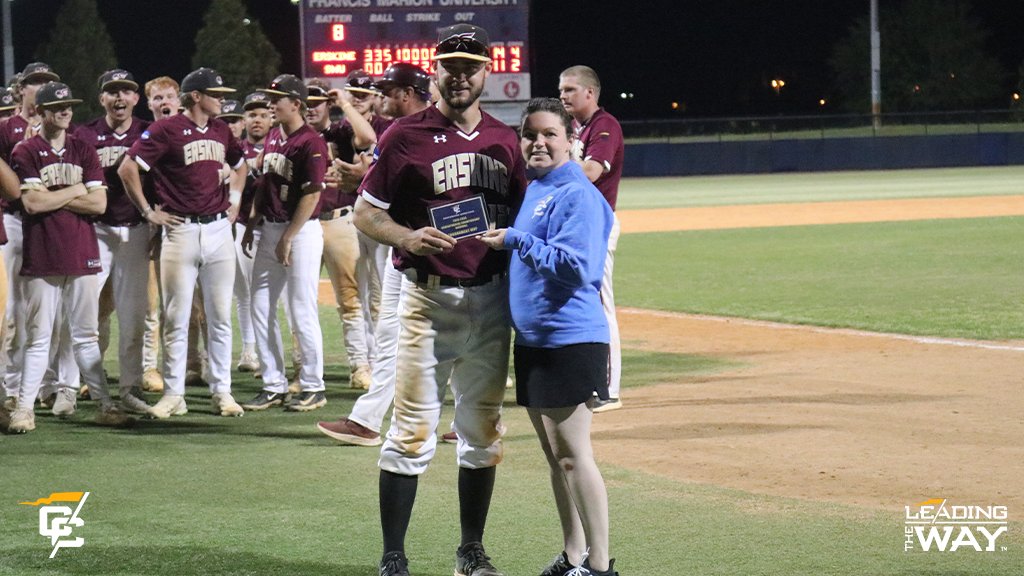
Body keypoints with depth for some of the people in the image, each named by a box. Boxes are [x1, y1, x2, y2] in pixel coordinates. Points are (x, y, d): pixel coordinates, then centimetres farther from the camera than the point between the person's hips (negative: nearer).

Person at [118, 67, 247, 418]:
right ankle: (173, 395, 4)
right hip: (181, 230, -5)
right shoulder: (166, 130, -7)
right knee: (177, 318, -1)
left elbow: (240, 166, 30)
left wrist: (234, 201, 17)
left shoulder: (221, 131, 11)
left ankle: (222, 392, 11)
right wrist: (148, 212, -7)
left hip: (219, 229, 5)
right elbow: (128, 169, -10)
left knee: (220, 317, 5)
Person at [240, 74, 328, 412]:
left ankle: (312, 388, 6)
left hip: (302, 231, -9)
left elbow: (311, 195, -17)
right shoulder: (273, 137, 12)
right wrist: (251, 226, 14)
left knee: (302, 311, -4)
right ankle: (274, 386, 15)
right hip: (270, 229, 9)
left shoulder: (310, 143, -14)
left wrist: (288, 239, -18)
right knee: (261, 307, 8)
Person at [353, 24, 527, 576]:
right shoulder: (407, 135, -3)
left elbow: (521, 216, 19)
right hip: (428, 297, -5)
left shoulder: (504, 140, 10)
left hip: (491, 297, 5)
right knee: (413, 432, -7)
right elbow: (365, 212, -3)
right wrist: (408, 237, -21)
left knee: (483, 432, 11)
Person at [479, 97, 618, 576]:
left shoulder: (578, 195, -12)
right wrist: (497, 241, 7)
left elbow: (575, 266, -22)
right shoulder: (530, 191, 14)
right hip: (532, 339, 9)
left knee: (572, 453, -9)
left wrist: (515, 241, -21)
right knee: (554, 455, 13)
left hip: (570, 339, -9)